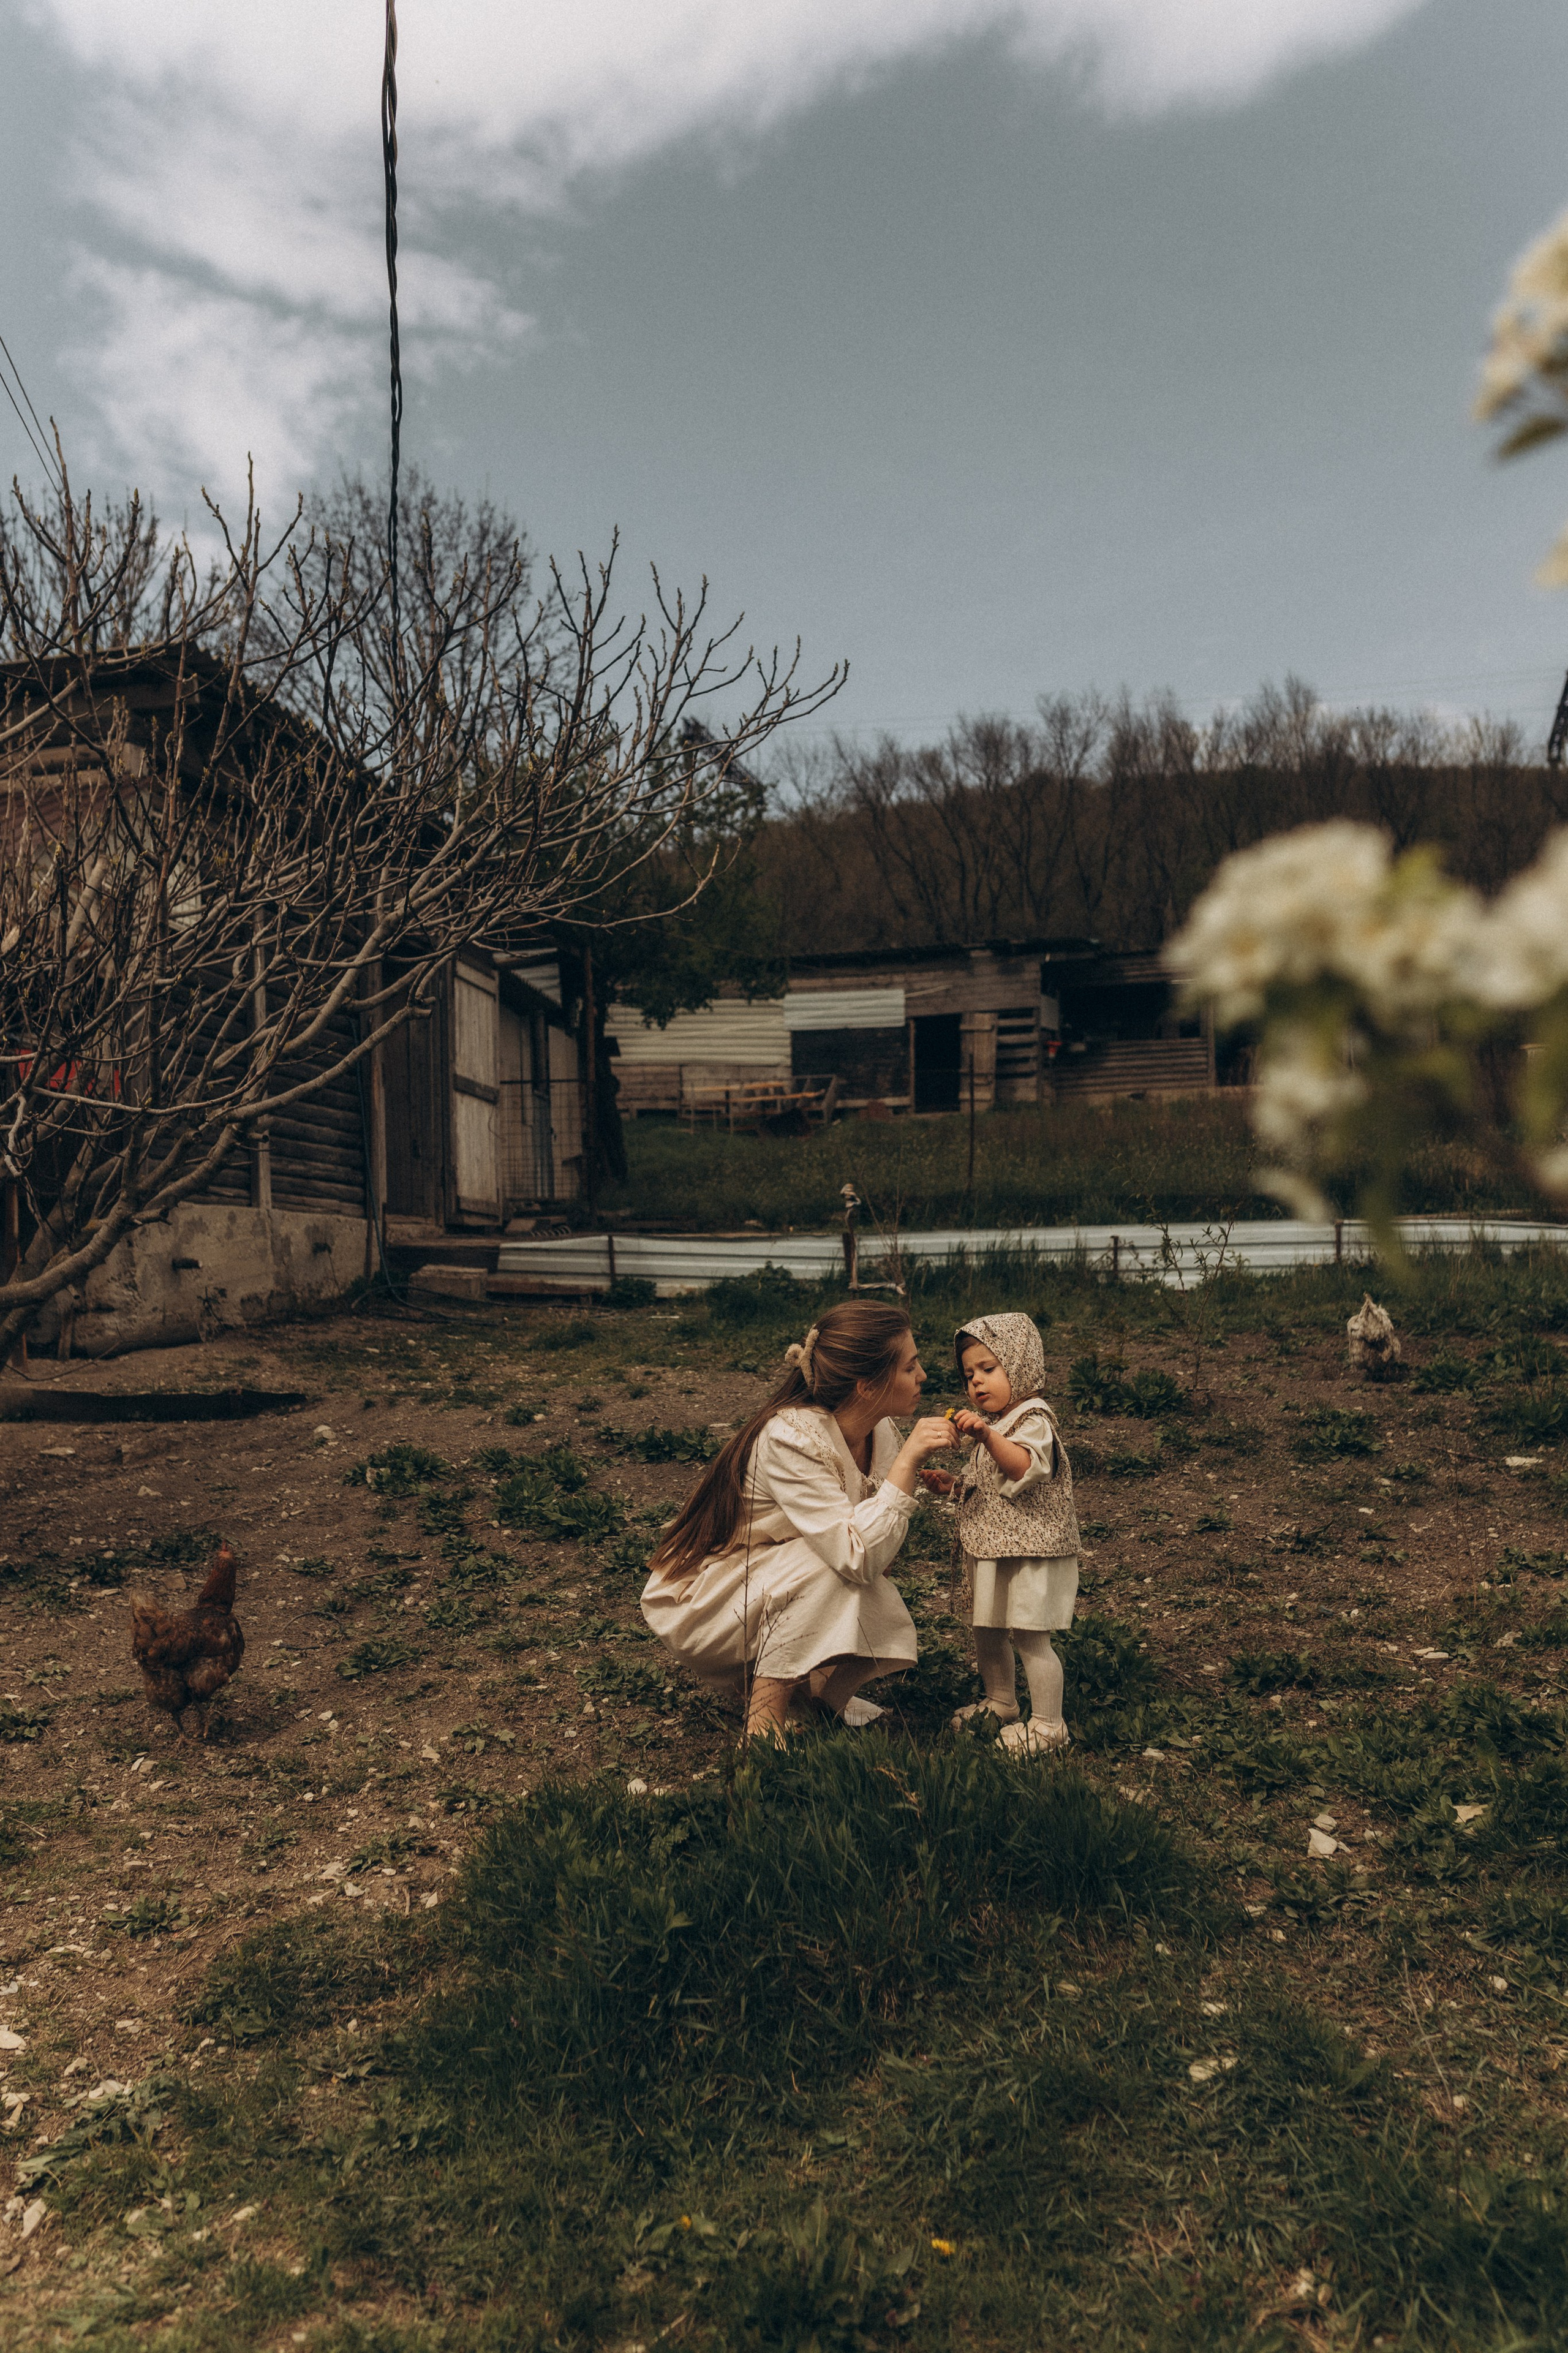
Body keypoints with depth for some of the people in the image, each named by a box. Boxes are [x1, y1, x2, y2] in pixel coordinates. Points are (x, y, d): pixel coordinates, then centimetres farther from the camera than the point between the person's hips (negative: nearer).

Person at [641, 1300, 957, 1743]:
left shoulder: (881, 1433, -6)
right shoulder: (789, 1438, -30)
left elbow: (878, 1549, 2)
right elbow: (856, 1556, -37)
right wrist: (908, 1459, -35)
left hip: (779, 1597, 7)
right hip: (699, 1606, -7)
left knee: (882, 1624, -17)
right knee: (829, 1566, -31)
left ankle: (808, 1686, 10)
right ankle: (764, 1725, -19)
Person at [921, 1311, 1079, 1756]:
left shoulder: (1033, 1419, -15)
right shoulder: (989, 1424, 14)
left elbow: (1025, 1469, -33)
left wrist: (988, 1437, -45)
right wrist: (952, 1484, 6)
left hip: (1031, 1550, -9)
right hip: (993, 1549, 9)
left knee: (1030, 1637, -5)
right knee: (988, 1635, 18)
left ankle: (1048, 1726, 7)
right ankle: (1001, 1704, 36)